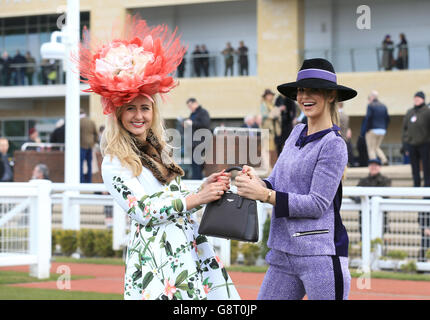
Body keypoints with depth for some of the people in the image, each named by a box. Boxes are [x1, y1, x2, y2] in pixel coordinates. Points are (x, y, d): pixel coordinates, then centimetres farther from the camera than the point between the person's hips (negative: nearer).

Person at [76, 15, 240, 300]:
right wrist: (197, 198, -16)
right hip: (155, 257, -7)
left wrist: (205, 189, 1)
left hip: (189, 248, 7)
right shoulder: (114, 163, -6)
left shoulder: (159, 151, 16)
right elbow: (142, 210, -15)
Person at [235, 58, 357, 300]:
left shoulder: (333, 145, -10)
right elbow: (277, 183, 14)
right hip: (283, 251, 8)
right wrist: (257, 182, -9)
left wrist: (264, 194, -19)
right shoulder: (297, 133, 12)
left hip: (321, 255, -8)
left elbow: (317, 204, -16)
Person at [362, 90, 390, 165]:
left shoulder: (370, 105, -7)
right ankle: (384, 160, -2)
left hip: (372, 130, -7)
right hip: (382, 131, 7)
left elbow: (368, 118, -15)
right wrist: (384, 128, 15)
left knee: (371, 149, -1)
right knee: (377, 147, 19)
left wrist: (366, 129, -8)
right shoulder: (383, 106, 13)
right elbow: (387, 118, 11)